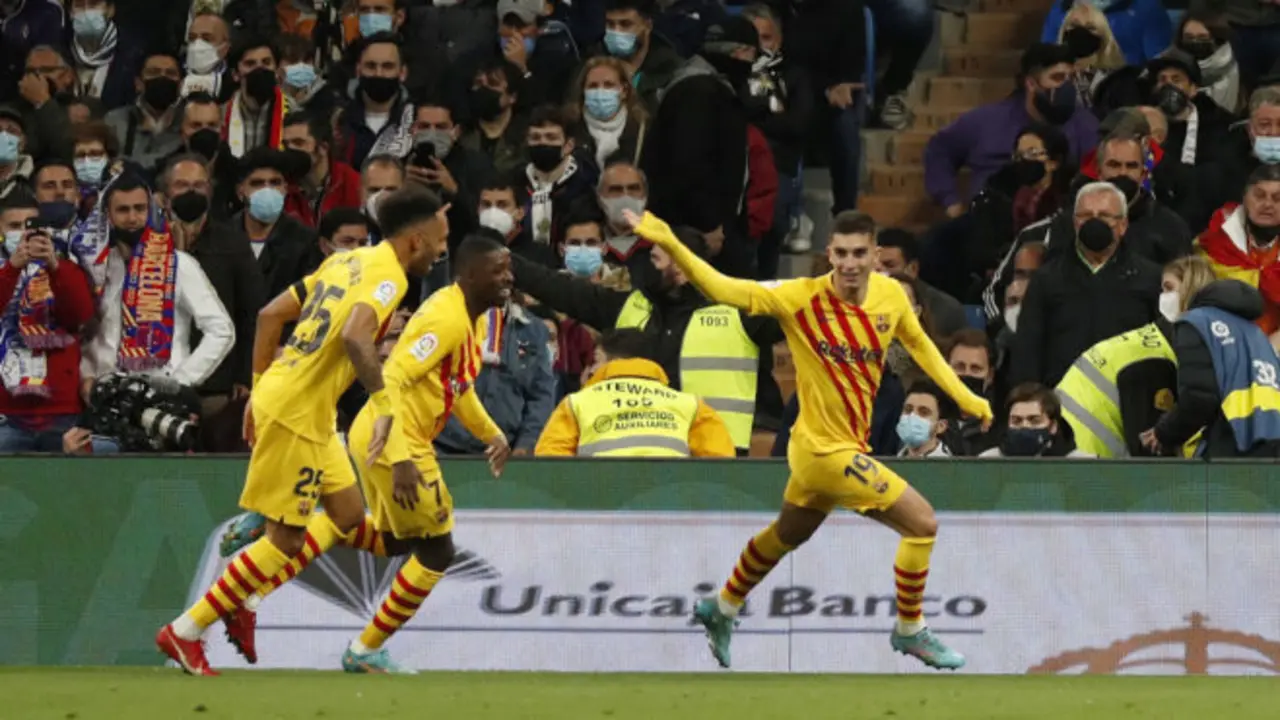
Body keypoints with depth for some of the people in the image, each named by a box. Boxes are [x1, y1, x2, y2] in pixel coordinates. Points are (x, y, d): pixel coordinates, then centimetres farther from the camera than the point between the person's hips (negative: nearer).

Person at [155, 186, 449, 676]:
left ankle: (245, 602, 18)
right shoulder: (387, 276, -13)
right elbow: (354, 336, -33)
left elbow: (271, 314, 16)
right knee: (285, 540, -2)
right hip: (295, 414, -10)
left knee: (347, 516, 16)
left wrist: (259, 389, 20)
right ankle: (185, 632, 3)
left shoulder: (349, 262, 14)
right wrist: (385, 405, -34)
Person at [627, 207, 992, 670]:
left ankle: (721, 610, 48)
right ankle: (910, 630, 10)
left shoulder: (891, 295, -5)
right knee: (922, 522, -9)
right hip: (827, 450, -7)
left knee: (788, 535, 27)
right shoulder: (803, 299, -21)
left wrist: (963, 396, 13)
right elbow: (725, 290, -27)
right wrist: (672, 246, -40)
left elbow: (919, 344, 14)